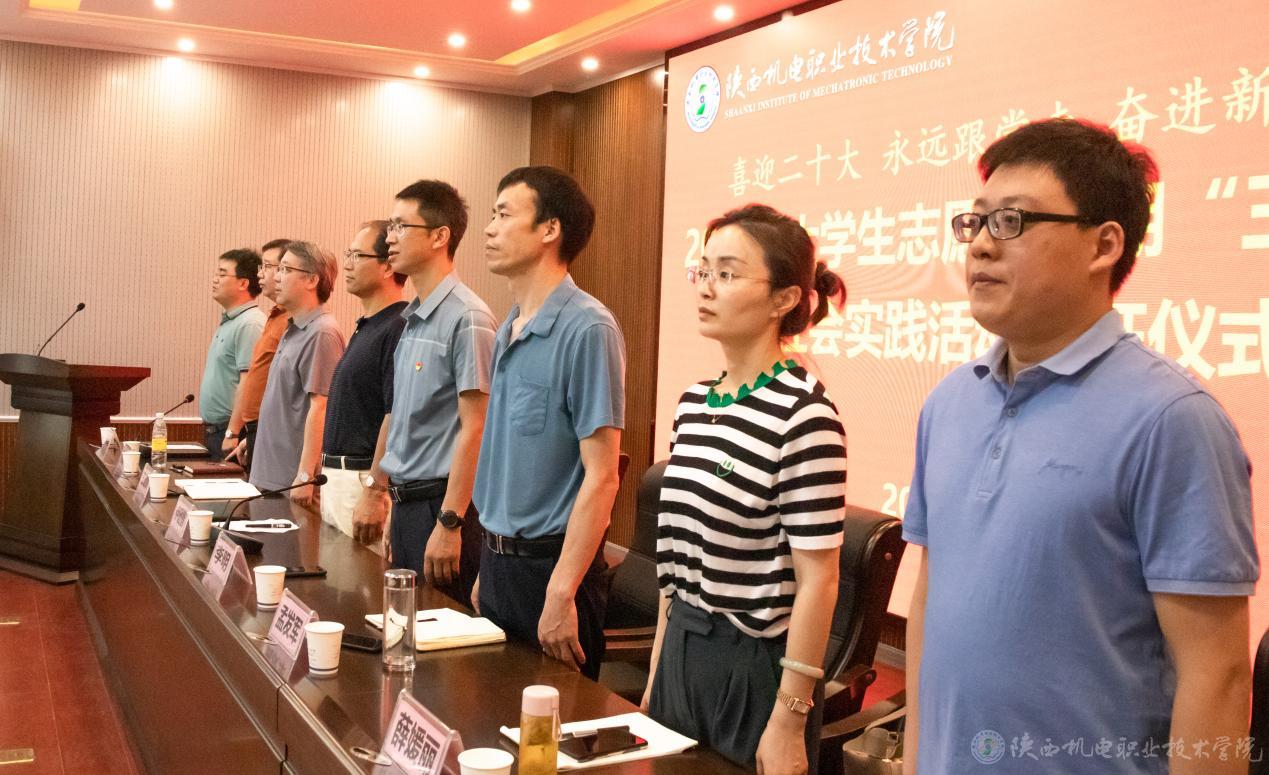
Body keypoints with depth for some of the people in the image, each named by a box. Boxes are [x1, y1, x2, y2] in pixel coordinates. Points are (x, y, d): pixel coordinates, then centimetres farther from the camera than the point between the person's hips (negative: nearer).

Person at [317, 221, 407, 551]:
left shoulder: (398, 330, -17)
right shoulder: (365, 327, 14)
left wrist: (374, 492, -24)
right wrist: (320, 474, 19)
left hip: (367, 478, -10)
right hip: (337, 475, 10)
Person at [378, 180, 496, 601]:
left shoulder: (466, 318, -14)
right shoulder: (411, 319, 12)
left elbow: (474, 429, -18)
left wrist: (449, 524, -20)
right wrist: (395, 503, 15)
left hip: (440, 503, -8)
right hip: (407, 502, 8)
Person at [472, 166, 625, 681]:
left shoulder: (586, 329, -17)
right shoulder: (508, 331, 9)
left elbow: (600, 478, -20)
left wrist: (561, 593, -22)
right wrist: (489, 567, 14)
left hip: (550, 563, -8)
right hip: (498, 561, 8)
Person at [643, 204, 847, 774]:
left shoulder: (803, 414, -17)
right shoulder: (694, 403, 4)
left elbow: (817, 581, -18)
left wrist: (789, 721, -17)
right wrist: (656, 673, 13)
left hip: (756, 666, -7)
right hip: (681, 651, 7)